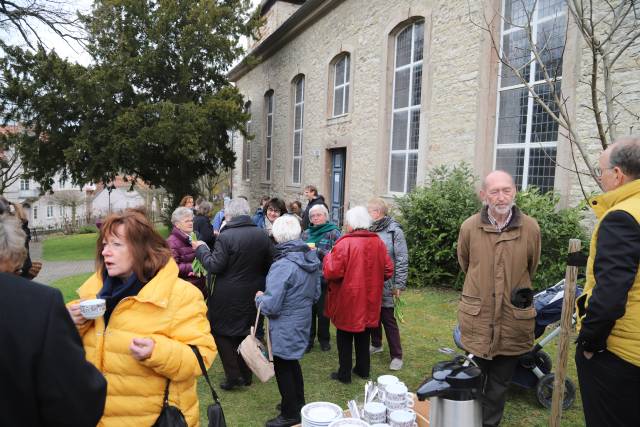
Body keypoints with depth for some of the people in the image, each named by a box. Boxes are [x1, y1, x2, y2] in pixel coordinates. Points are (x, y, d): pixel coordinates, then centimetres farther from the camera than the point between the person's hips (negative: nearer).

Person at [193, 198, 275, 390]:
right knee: (245, 331, 20)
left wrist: (201, 248, -3)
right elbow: (269, 264, 3)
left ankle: (233, 376, 10)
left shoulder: (225, 237, -19)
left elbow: (214, 266, -18)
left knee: (221, 332, 12)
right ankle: (246, 374, 30)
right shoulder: (262, 235, -2)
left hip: (227, 296, -5)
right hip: (252, 294, 6)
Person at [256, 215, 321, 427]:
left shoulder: (282, 266, -25)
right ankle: (298, 403, 41)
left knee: (282, 368, 10)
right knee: (292, 362, 25)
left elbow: (270, 306, -24)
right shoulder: (311, 259, -2)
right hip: (303, 320, 8)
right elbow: (316, 294, 9)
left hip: (285, 327, -8)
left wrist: (259, 298, -5)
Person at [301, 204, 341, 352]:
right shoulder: (306, 233, 10)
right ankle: (308, 340, 22)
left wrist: (318, 251, -19)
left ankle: (324, 340, 26)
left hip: (324, 278, -3)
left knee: (323, 311, 7)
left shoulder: (333, 232, -4)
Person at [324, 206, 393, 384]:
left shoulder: (345, 243, -20)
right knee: (363, 336, 22)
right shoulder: (378, 242, -3)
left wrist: (328, 257, -5)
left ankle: (344, 374, 21)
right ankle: (363, 369, 34)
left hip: (348, 299, -5)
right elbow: (388, 270, 1)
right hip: (369, 299, 5)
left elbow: (332, 272, -23)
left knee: (345, 338, 12)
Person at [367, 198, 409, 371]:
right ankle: (376, 344, 39)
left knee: (388, 319, 3)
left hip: (385, 284, -5)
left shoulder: (394, 231, -12)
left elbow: (402, 260, -12)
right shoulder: (369, 230, 2)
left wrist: (399, 284, -13)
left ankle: (396, 356, 16)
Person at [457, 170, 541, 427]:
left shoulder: (530, 228, -9)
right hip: (477, 316, 0)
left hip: (512, 318, 0)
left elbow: (531, 268, 10)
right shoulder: (469, 227, -8)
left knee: (500, 383, 15)